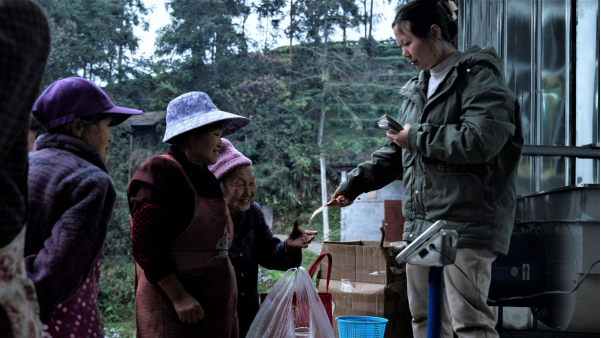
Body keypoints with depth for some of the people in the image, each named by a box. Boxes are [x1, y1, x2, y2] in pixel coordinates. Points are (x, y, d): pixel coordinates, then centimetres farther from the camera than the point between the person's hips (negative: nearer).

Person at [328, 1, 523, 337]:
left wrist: (418, 136, -11)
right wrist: (355, 182, 15)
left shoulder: (479, 79, -7)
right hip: (420, 223, 9)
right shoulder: (418, 88, 19)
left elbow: (479, 140, -23)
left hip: (466, 226, -9)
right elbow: (395, 154, 26)